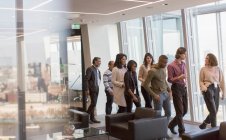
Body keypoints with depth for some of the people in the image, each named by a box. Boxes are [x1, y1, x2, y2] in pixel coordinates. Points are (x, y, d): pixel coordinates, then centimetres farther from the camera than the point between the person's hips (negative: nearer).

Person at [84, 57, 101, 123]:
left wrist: (98, 86, 11)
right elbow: (86, 79, -15)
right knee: (93, 103, -11)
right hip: (92, 89, -8)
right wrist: (87, 89, -19)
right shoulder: (90, 69, -10)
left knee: (94, 104, 9)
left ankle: (92, 118, 14)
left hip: (96, 89, 8)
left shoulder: (97, 70, 16)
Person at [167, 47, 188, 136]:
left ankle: (171, 125, 30)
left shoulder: (183, 64, 11)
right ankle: (182, 131, 8)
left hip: (184, 88, 8)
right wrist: (179, 77, -24)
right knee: (180, 111, -3)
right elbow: (170, 79, -12)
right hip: (176, 88, -8)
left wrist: (185, 82, 12)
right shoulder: (171, 66, -11)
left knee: (185, 110, 12)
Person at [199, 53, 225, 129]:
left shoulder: (218, 69, 7)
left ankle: (204, 124, 27)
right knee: (213, 111, -6)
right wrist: (203, 87, -18)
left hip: (216, 90, 4)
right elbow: (201, 81, 2)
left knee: (214, 111, 9)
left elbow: (221, 81, 8)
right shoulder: (203, 69, 1)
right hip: (208, 90, -4)